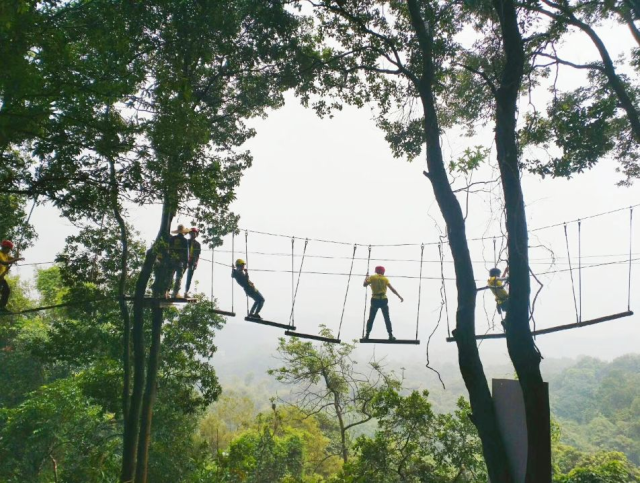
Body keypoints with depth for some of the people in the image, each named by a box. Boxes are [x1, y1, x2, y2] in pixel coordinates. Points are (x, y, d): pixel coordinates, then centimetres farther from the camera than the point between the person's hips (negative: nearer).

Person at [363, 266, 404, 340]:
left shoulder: (372, 278, 2)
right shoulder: (385, 279, 3)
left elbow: (364, 285, -2)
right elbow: (392, 289, -2)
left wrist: (366, 278, 16)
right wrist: (400, 297, 0)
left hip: (375, 300, 0)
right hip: (383, 300, 0)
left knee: (371, 318, 10)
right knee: (387, 319, 9)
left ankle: (367, 335, 5)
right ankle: (390, 335, 4)